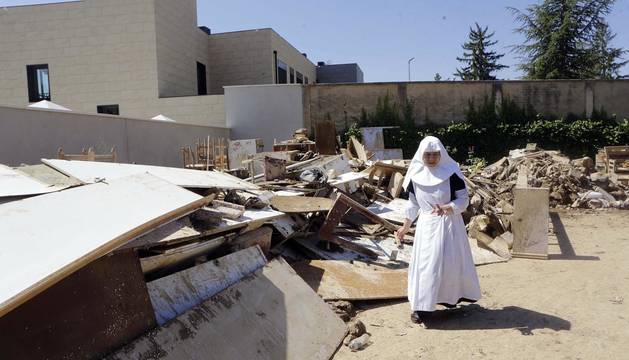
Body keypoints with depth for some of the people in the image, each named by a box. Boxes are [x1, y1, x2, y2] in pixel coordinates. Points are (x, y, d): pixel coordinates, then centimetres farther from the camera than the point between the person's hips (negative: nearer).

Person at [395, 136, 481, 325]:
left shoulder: (452, 173, -9)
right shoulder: (416, 176, 0)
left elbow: (463, 200, -8)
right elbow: (413, 204, 9)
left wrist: (446, 208, -27)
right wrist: (405, 227, 12)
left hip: (449, 224, -2)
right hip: (427, 226, 2)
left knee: (451, 262, 5)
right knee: (424, 263, 1)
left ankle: (450, 298, 28)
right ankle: (421, 307, 7)